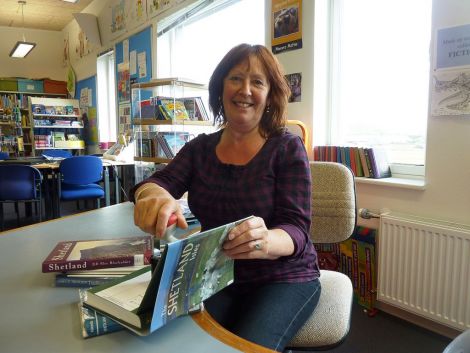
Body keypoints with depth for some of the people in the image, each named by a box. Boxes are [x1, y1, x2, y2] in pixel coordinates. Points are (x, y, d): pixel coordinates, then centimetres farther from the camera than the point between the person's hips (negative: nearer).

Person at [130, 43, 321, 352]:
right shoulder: (200, 148, 3)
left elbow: (296, 229, -15)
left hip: (283, 280, -2)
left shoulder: (287, 147, -9)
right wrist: (155, 195, -35)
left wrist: (266, 241, -41)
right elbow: (157, 182, -9)